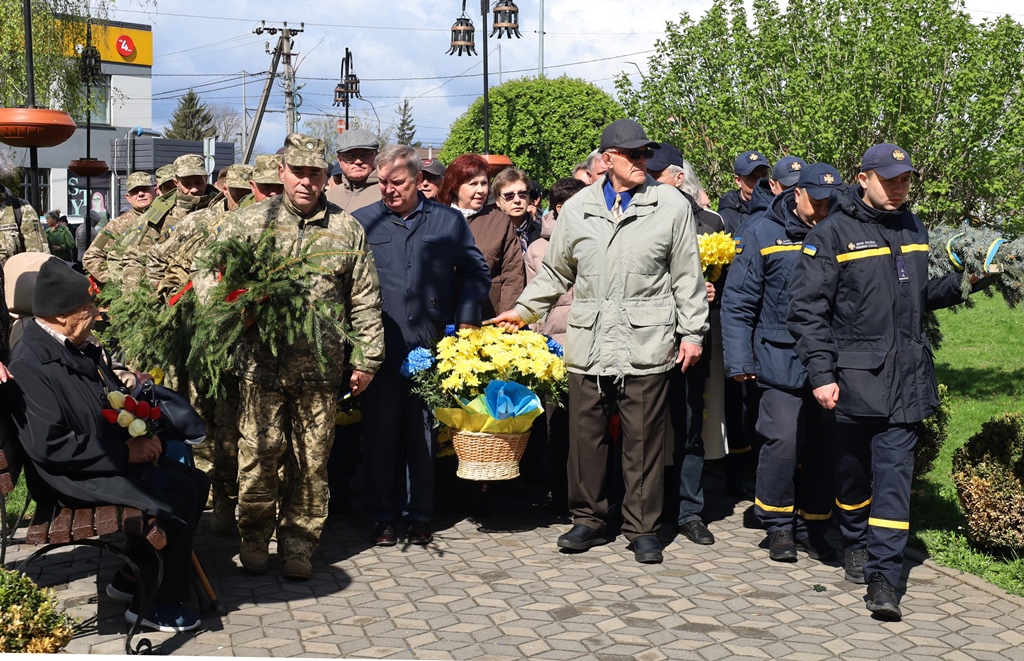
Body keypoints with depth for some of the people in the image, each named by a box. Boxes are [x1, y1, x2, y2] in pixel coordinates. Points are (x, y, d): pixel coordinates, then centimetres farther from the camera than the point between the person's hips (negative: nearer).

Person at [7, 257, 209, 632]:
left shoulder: (80, 347, 7)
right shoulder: (29, 364, -20)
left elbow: (117, 398, 20)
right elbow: (49, 445, -25)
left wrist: (144, 436, 0)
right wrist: (125, 452, -21)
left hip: (116, 457, 9)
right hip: (73, 478, -9)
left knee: (195, 483, -1)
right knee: (178, 494, -20)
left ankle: (132, 579, 12)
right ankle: (154, 604, -2)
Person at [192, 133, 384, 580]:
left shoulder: (347, 230, 9)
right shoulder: (249, 221, 7)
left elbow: (365, 301, 10)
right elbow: (206, 271, 8)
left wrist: (366, 359, 7)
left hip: (321, 367, 1)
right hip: (262, 363, -1)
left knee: (312, 460, 6)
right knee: (258, 455, 1)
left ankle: (299, 542, 19)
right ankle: (254, 537, 19)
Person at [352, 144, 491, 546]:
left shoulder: (449, 221, 9)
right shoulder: (361, 222, 8)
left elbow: (476, 272, 13)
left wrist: (467, 321, 3)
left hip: (431, 347, 1)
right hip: (380, 348, 0)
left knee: (423, 434, 6)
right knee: (380, 433, 3)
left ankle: (419, 514, 17)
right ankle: (382, 516, 14)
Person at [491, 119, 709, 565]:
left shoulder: (671, 205, 3)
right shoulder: (577, 209, 8)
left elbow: (687, 275, 5)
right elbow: (555, 273, 19)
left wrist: (692, 332, 2)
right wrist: (522, 310, 15)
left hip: (647, 345, -2)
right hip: (588, 344, 2)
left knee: (644, 440, 3)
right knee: (585, 436, 7)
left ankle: (642, 528, 16)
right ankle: (589, 519, 23)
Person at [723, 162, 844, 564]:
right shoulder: (766, 236, 1)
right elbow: (738, 302, 1)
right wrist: (739, 360, -5)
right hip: (782, 361, -3)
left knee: (825, 444, 6)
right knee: (783, 441, -10)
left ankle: (812, 527, 22)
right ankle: (779, 526, 10)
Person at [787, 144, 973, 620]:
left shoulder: (914, 231, 13)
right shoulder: (833, 233, -5)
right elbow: (807, 308, -8)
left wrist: (959, 283, 2)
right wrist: (820, 373, -14)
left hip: (907, 378, 3)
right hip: (855, 377, -3)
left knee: (894, 472, -3)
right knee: (853, 467, 11)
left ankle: (883, 575, -2)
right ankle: (855, 543, 35)